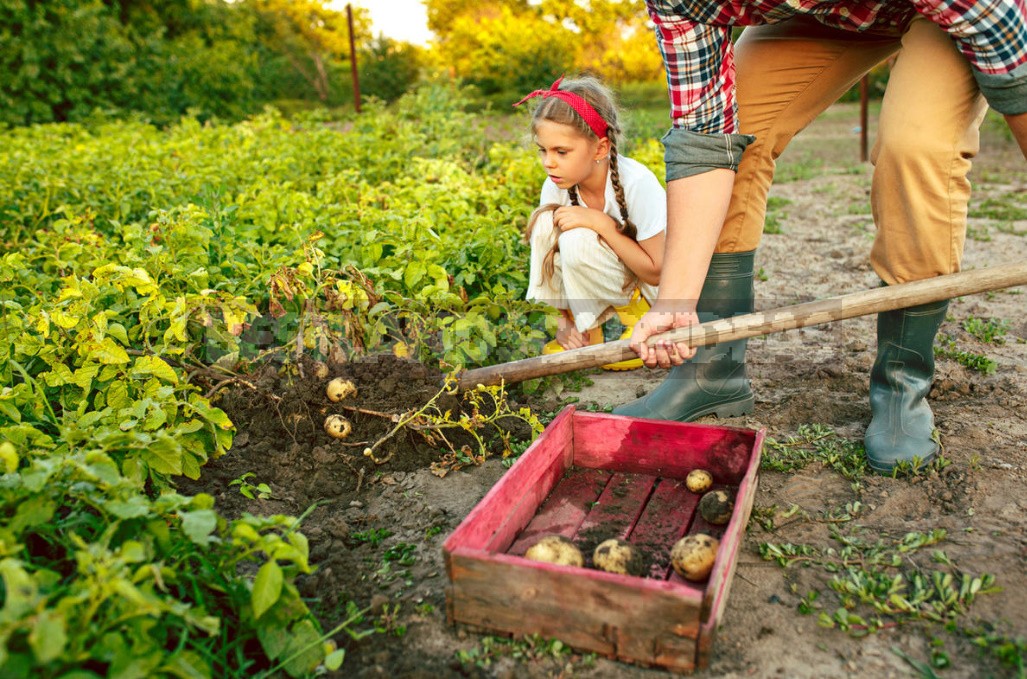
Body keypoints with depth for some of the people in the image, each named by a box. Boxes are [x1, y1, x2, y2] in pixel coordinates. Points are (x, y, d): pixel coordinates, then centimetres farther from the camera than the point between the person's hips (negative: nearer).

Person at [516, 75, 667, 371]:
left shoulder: (637, 182, -27)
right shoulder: (556, 186, -11)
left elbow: (658, 272, -23)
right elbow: (548, 258, -3)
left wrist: (602, 223, -31)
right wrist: (562, 320, -14)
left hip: (651, 290, -6)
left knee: (578, 240, -31)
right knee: (544, 222, -19)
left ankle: (634, 317, -6)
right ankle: (584, 331, -7)